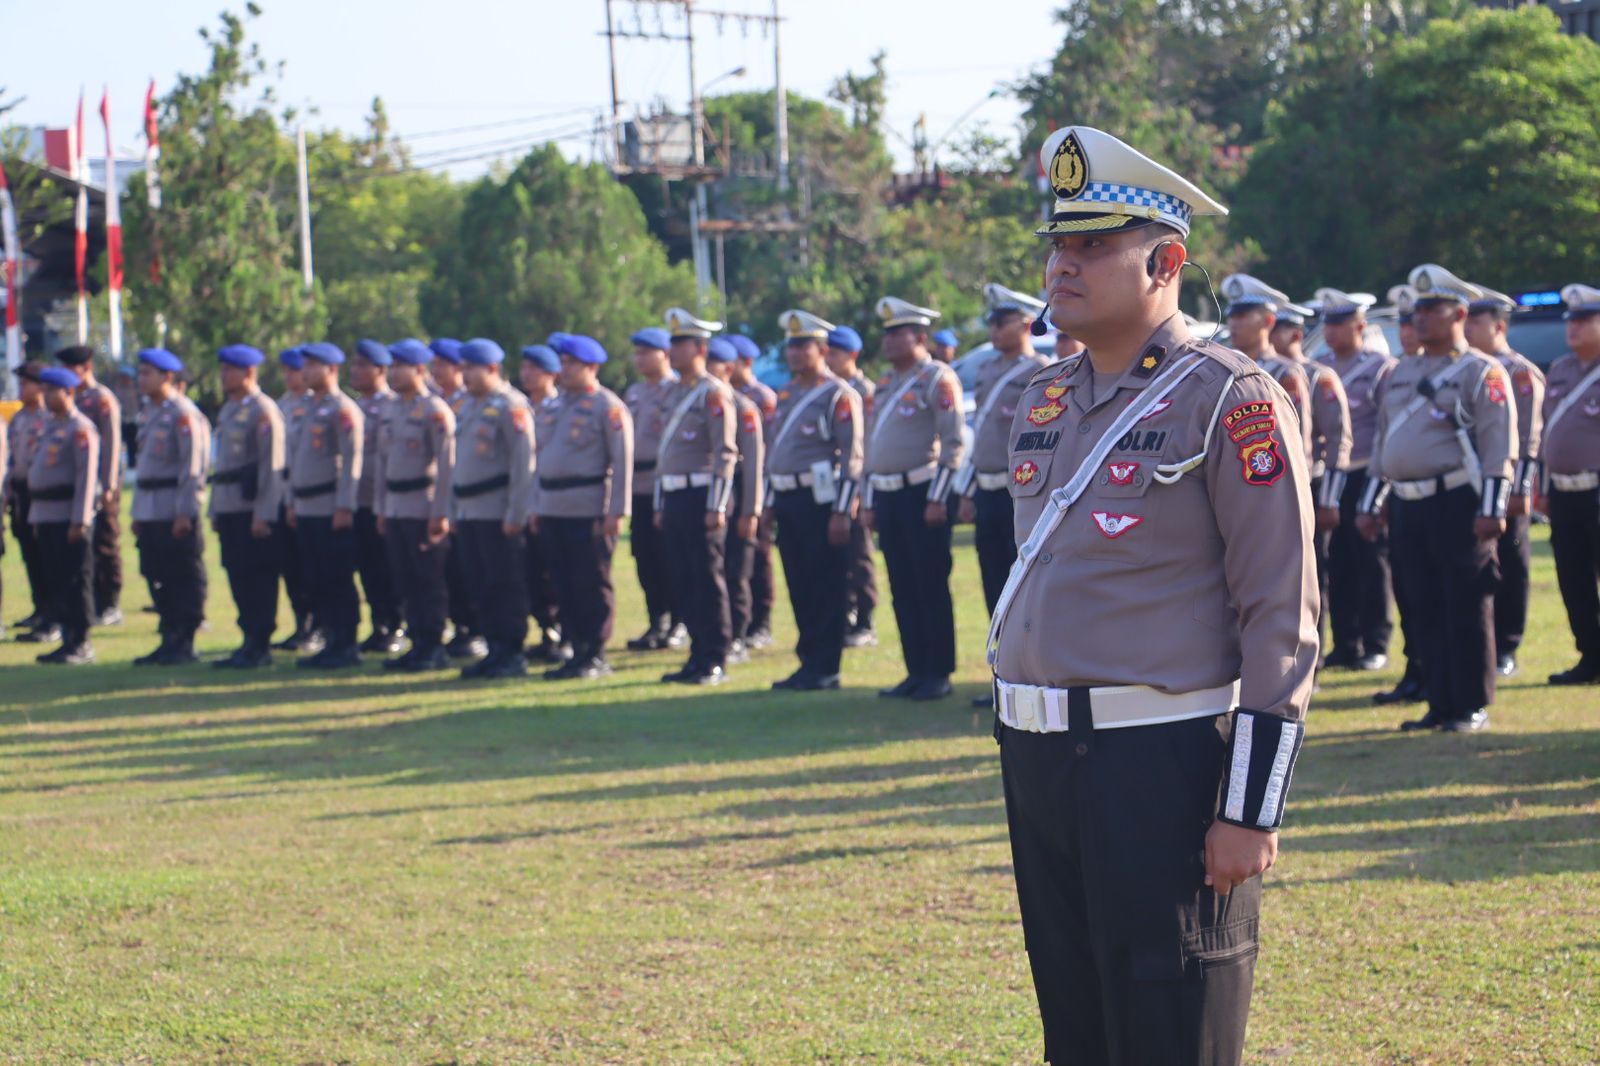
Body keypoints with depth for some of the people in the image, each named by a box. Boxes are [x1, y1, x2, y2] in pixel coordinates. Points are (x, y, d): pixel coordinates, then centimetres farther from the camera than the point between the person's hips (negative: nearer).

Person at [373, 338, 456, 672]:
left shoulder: (435, 411, -9)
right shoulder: (391, 409, 14)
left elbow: (447, 464, -13)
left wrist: (441, 513, -16)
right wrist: (380, 508, 15)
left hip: (423, 511, -7)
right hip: (395, 511, 7)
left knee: (429, 580, -3)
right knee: (404, 581, 8)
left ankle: (434, 648, 2)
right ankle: (418, 643, 14)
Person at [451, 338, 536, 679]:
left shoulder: (511, 406, -10)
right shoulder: (468, 406, 16)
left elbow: (523, 462, -14)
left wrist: (515, 514, -18)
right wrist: (454, 510, 17)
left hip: (497, 513, -8)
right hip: (469, 511, 8)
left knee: (505, 584, -4)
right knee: (479, 584, 9)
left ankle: (512, 655, 1)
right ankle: (495, 651, 15)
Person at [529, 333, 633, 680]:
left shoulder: (608, 407, -6)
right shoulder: (552, 405, 16)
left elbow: (623, 461, -10)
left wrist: (616, 511, -15)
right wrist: (534, 505, 15)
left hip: (589, 511, -7)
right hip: (552, 509, 7)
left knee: (592, 584, -2)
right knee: (564, 584, 8)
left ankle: (596, 656, 3)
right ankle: (578, 651, 15)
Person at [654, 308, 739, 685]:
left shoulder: (713, 393, -9)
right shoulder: (672, 393, 16)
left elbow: (726, 454, -14)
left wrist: (716, 508, -18)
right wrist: (660, 505, 18)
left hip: (700, 497, -8)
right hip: (673, 498, 8)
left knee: (708, 580, -5)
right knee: (684, 581, 9)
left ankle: (714, 662, -1)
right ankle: (698, 657, 15)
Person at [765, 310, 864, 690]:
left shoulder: (839, 395, -9)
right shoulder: (787, 394, 16)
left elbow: (852, 459, -13)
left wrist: (842, 512, -17)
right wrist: (770, 504, 18)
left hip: (822, 500, -8)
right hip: (790, 501, 8)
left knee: (827, 588, -3)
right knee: (799, 587, 10)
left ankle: (825, 669, 0)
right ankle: (808, 662, 17)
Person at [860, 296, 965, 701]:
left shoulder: (937, 379, -6)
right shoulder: (885, 384, 17)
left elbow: (952, 444, -12)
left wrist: (937, 499, -17)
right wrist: (869, 502, 17)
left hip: (922, 493, -8)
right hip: (887, 496, 8)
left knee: (931, 587, -4)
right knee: (903, 589, 8)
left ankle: (938, 675, 0)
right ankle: (916, 672, 13)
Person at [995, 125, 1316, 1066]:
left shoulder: (1231, 402, -10)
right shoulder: (1045, 403, 13)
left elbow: (1284, 618, -13)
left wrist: (1251, 810, -17)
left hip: (1162, 767, -7)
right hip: (1038, 760, 7)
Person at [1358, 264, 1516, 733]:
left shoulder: (1480, 372, -4)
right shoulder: (1403, 373, 17)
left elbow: (1500, 446, -10)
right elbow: (1382, 443, 22)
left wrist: (1491, 510, -17)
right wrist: (1370, 504, 18)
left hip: (1457, 502, -7)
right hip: (1408, 505, 7)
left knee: (1467, 609, -3)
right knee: (1426, 610, 8)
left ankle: (1473, 707, 3)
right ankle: (1440, 704, 14)